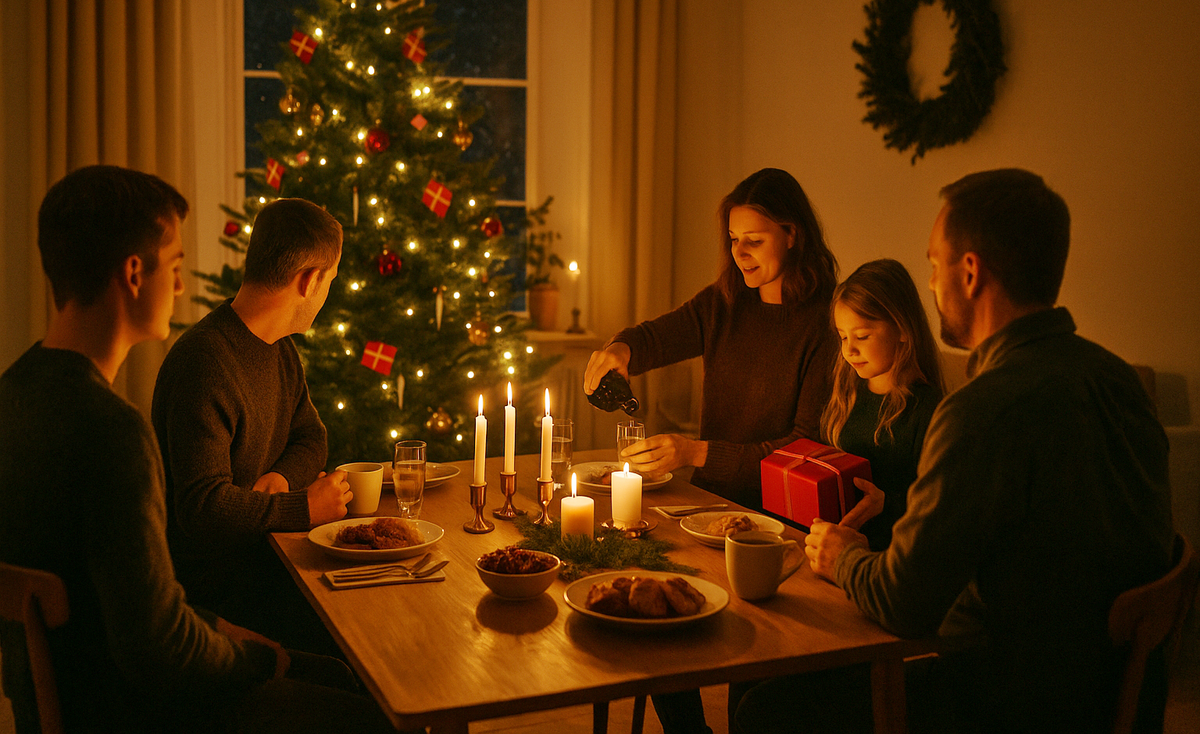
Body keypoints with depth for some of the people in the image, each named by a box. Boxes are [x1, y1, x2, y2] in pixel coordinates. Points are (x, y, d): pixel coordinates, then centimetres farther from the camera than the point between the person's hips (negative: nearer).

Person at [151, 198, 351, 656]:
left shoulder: (279, 350, 9)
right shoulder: (204, 364, -23)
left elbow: (309, 437, 19)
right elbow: (203, 507, -28)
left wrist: (280, 478, -4)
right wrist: (304, 507, -19)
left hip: (267, 546, 9)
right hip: (215, 579, -9)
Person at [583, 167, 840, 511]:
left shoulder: (826, 324, -12)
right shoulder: (722, 303, 7)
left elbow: (810, 443, -14)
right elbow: (653, 337, 17)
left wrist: (697, 452, -18)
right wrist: (620, 348, -10)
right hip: (707, 496, 6)